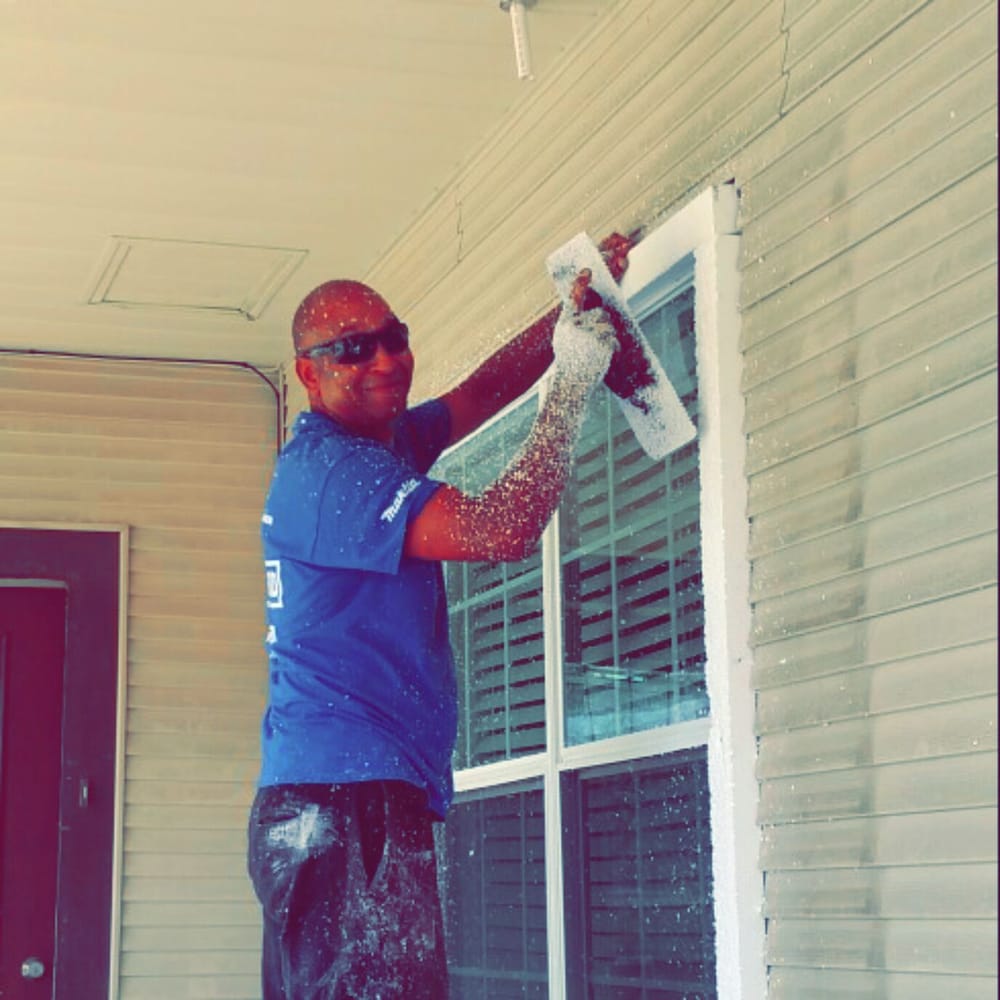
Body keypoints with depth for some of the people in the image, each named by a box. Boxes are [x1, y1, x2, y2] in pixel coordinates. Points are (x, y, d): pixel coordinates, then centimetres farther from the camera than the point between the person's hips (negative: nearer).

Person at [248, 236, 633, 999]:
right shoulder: (331, 470, -11)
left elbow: (481, 392, 29)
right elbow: (502, 530, -19)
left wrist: (571, 313, 15)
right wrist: (574, 386, -10)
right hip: (344, 801, -10)